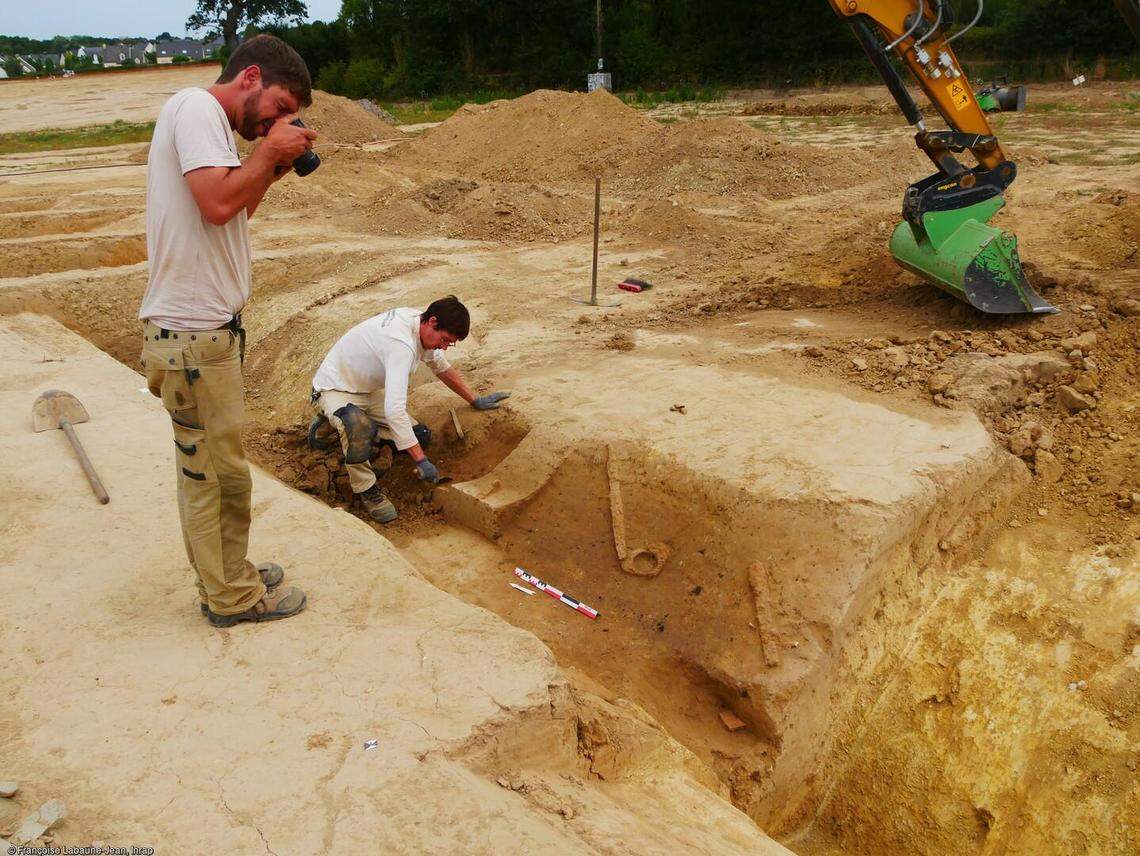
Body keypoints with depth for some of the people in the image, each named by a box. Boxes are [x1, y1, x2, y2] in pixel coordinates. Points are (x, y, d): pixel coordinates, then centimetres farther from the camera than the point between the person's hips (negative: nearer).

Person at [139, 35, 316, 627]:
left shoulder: (208, 120, 18)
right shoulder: (196, 108, -12)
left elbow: (234, 214, 20)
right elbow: (217, 204, -25)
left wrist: (270, 171, 9)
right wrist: (269, 151, -11)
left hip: (206, 328, 10)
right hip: (193, 333, -10)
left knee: (209, 466, 18)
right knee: (216, 469, 2)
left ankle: (228, 574, 32)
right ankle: (232, 597, 16)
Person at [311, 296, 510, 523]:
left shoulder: (419, 324, -7)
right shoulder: (401, 344, -36)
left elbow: (441, 367, 13)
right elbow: (395, 409, -43)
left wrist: (475, 400, 15)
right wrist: (421, 461, -41)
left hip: (368, 390, 9)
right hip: (335, 390, -8)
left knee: (421, 436, -6)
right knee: (358, 428, -41)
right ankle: (365, 488, -16)